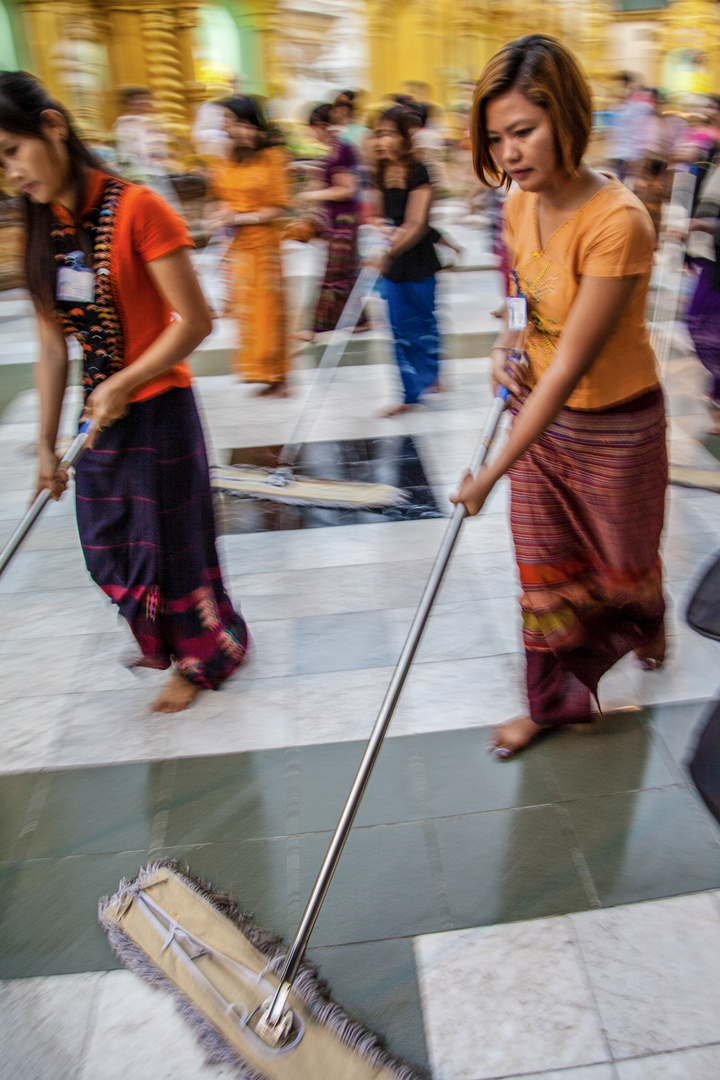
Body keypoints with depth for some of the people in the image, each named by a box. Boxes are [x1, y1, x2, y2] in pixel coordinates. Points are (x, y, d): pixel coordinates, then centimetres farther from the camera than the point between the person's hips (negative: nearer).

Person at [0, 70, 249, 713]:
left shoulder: (136, 209, -15)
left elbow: (194, 322, -17)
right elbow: (53, 345, 6)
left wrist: (123, 385, -19)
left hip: (158, 411, -7)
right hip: (100, 415, 7)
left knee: (172, 541, 7)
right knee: (108, 546, 17)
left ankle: (207, 653, 34)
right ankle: (163, 639, 46)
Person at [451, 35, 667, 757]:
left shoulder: (616, 221, -27)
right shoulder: (519, 202, -4)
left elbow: (569, 366, -30)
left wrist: (495, 470, -30)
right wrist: (504, 350, -7)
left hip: (614, 425, -6)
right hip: (540, 410, 6)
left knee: (623, 560, 18)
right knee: (543, 569, 14)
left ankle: (646, 623, 56)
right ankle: (554, 702, 34)